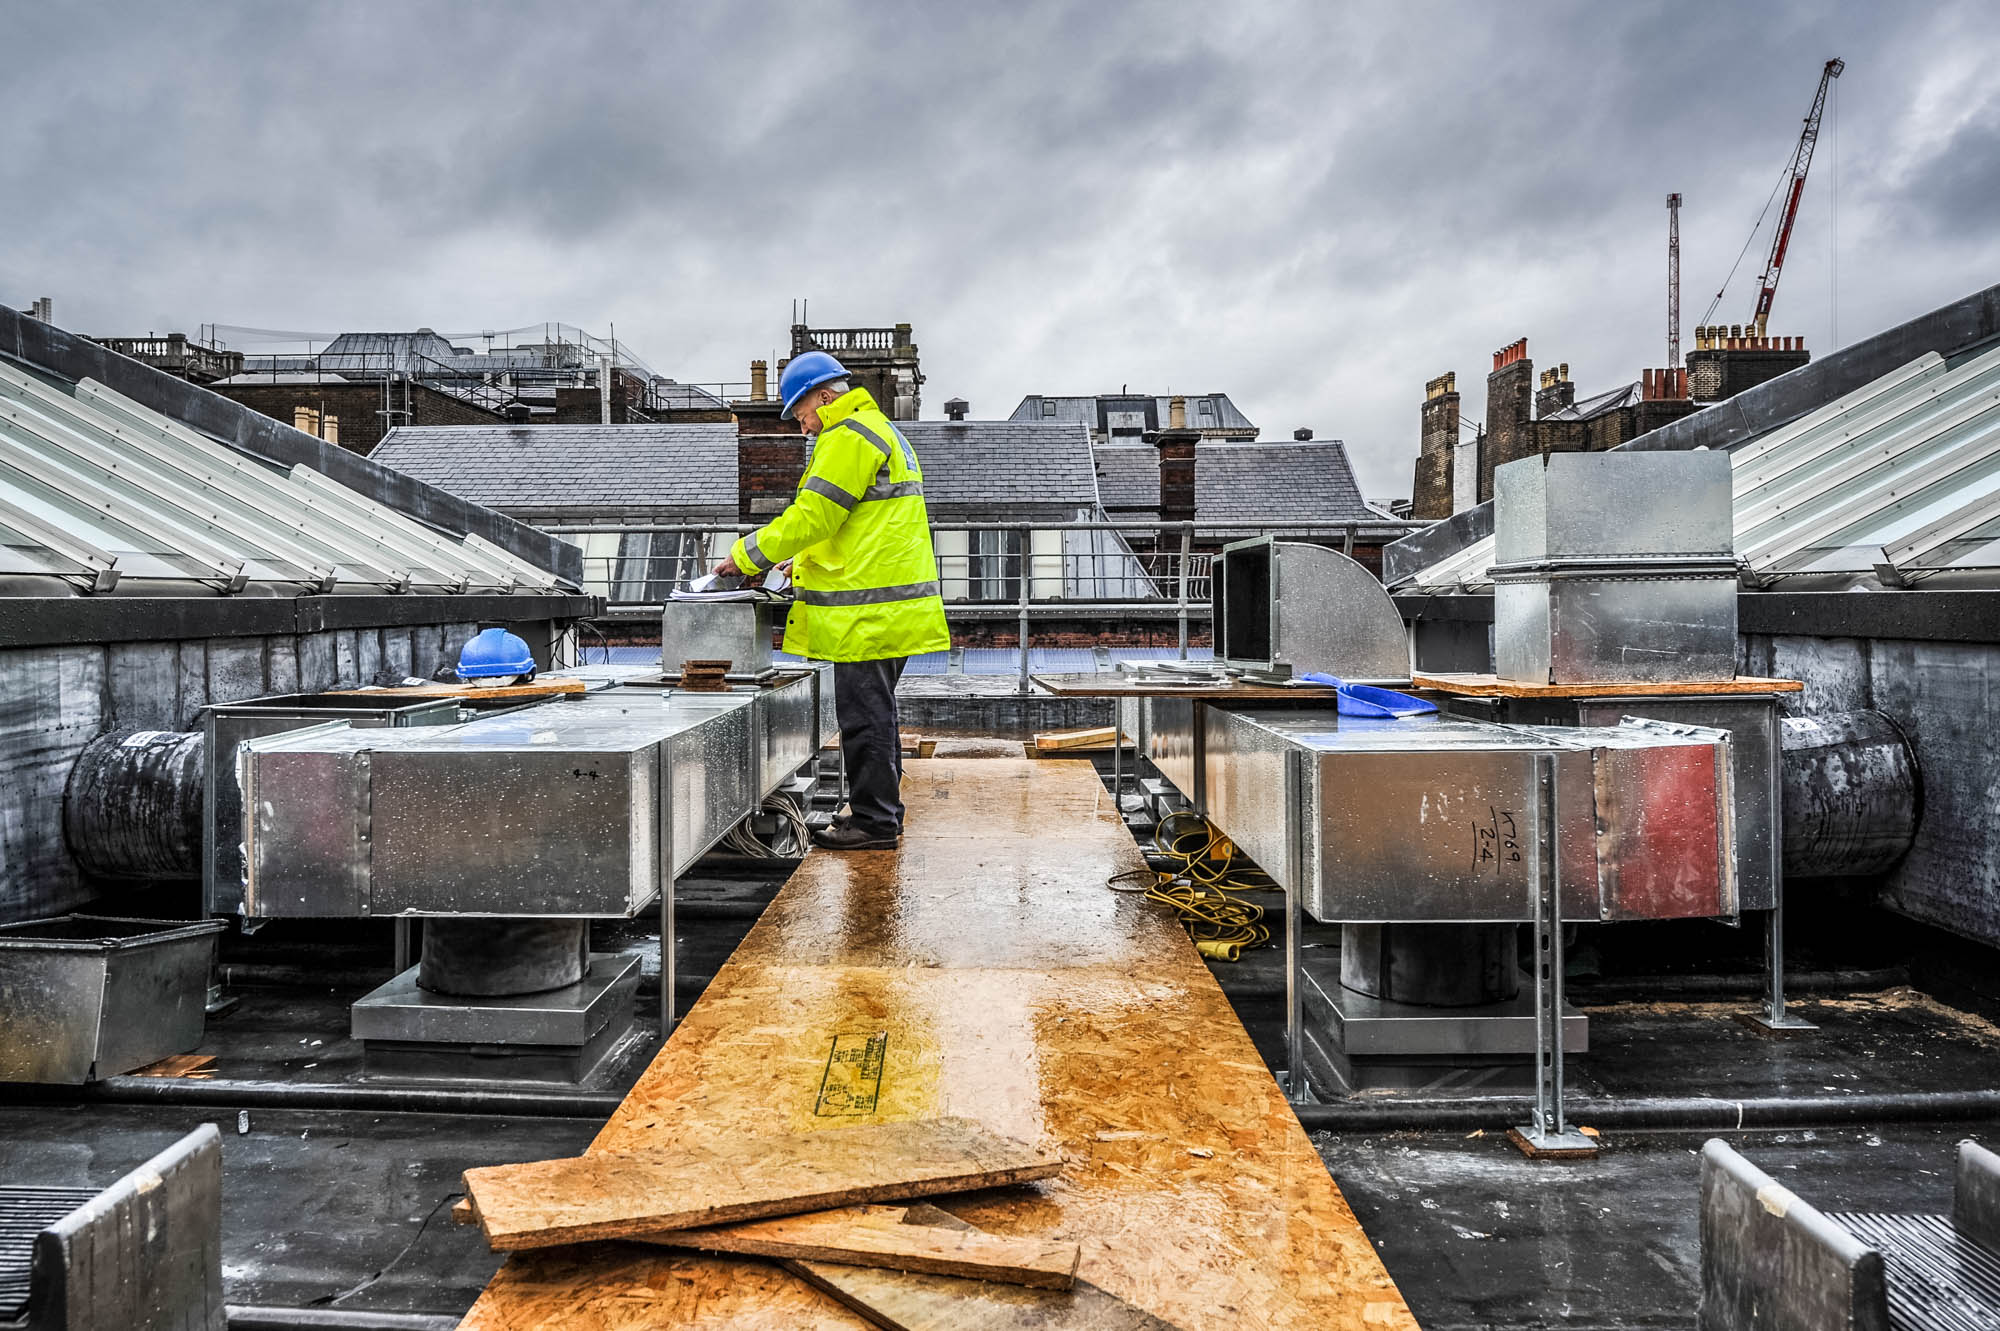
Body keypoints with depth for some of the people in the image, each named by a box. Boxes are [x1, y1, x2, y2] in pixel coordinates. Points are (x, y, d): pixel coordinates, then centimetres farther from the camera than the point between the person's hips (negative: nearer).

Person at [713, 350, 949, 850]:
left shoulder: (848, 437, -12)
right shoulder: (879, 430, 22)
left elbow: (811, 515, -17)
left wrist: (747, 556, -7)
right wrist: (803, 561, 25)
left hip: (868, 610, -11)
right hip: (890, 606, 11)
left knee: (864, 715, -5)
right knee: (875, 711, 16)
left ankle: (874, 822, 0)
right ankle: (881, 811, 25)